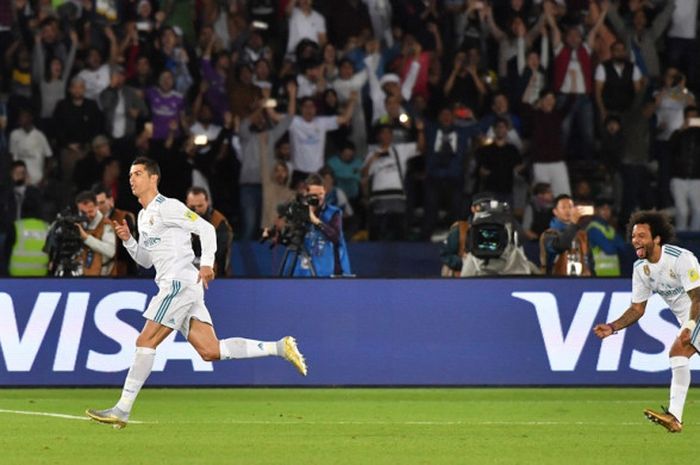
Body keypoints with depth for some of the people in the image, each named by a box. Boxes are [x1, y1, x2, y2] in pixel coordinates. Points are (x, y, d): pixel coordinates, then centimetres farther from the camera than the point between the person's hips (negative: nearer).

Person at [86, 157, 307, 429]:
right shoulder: (143, 216, 23)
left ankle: (122, 410, -11)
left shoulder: (167, 207, -5)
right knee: (210, 351, 0)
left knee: (145, 342, -11)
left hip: (180, 282, -9)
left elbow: (206, 228, -10)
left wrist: (207, 263, -22)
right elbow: (146, 261, 27)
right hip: (173, 286, 9)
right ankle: (279, 348, 3)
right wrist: (127, 240, 10)